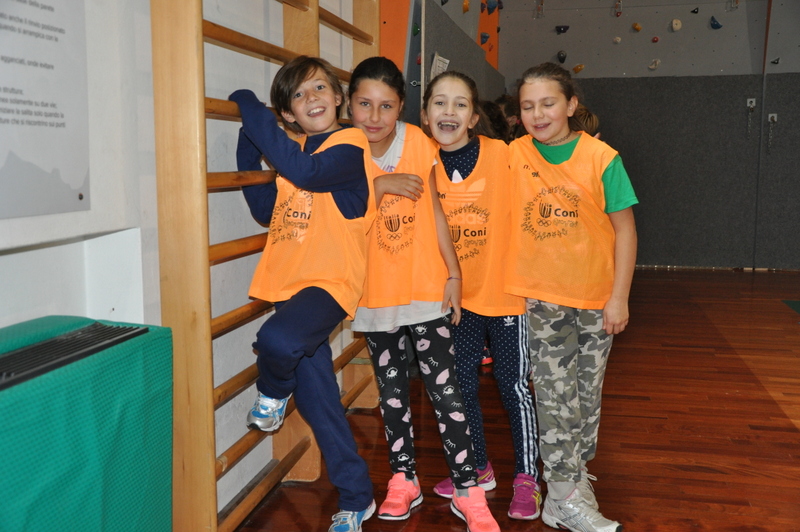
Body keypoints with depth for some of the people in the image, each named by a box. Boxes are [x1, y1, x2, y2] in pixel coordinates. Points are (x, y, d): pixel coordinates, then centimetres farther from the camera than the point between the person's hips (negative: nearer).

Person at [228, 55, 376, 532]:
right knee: (319, 401, 10)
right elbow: (267, 209, 15)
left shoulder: (350, 145, -8)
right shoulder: (291, 149, 14)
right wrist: (248, 151, 6)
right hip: (290, 280, 7)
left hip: (330, 282, -7)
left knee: (278, 340, -36)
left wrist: (252, 111, -18)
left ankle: (274, 392, 1)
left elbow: (307, 172, -27)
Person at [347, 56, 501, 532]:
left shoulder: (418, 142, -5)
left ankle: (468, 490, 9)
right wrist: (381, 185, -25)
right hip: (376, 293, 1)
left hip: (426, 289, -1)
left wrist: (454, 273, 1)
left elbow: (434, 209, 2)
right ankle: (404, 479, 29)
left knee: (444, 389, -2)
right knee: (392, 390, 13)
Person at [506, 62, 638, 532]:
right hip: (540, 296, 0)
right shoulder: (515, 155, -2)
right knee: (555, 395, 1)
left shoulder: (601, 157, -7)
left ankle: (574, 473, 31)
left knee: (588, 392, 12)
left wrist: (619, 297, -8)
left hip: (595, 297, 0)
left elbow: (625, 230, -5)